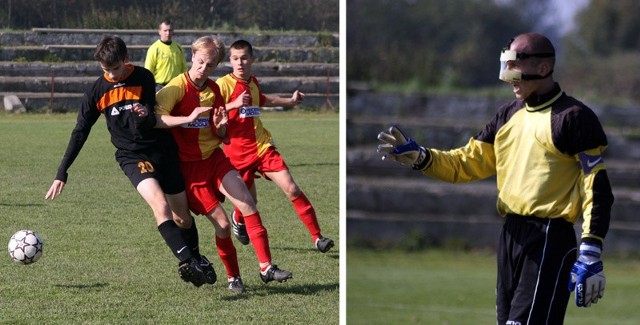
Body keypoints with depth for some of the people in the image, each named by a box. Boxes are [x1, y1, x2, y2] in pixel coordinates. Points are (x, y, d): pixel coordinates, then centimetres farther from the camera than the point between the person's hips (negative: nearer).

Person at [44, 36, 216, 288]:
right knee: (160, 205, -27)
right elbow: (80, 132, 4)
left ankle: (196, 259, 34)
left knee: (182, 214, 8)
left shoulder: (143, 78, -5)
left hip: (163, 149, 1)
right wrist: (62, 173, 3)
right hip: (132, 155, -1)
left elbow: (152, 121, -6)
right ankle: (189, 263, -36)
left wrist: (146, 116, -31)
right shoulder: (97, 91, -2)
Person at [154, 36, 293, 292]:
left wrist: (220, 127, -8)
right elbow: (155, 118, -27)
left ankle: (266, 267, -11)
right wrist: (189, 118, -37)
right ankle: (233, 277, 10)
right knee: (222, 224, -9)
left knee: (247, 203, -13)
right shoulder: (178, 86, -12)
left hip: (214, 157, 5)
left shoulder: (213, 90, 8)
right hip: (189, 165, -5)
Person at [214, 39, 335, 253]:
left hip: (263, 147, 5)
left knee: (292, 190, -8)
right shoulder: (224, 84, -10)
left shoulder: (252, 82, 11)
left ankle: (317, 237, -6)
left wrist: (290, 101, 36)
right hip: (238, 153, -5)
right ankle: (238, 219, 41)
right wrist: (234, 104, -34)